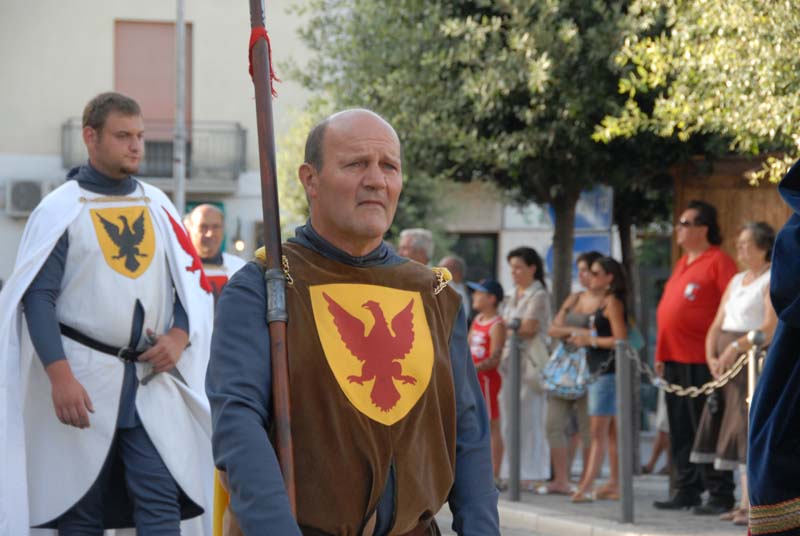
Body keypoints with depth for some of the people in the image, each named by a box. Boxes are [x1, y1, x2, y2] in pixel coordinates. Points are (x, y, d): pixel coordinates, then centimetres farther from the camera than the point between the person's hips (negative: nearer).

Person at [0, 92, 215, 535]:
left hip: (153, 380, 3)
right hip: (83, 383, -3)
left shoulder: (158, 207, 11)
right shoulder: (60, 210, -3)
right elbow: (36, 297, -7)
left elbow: (193, 282, 15)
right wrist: (60, 378, -17)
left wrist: (179, 337, -5)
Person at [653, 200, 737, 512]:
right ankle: (687, 490, 17)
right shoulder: (683, 264, 19)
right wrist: (661, 355, 19)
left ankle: (720, 495, -1)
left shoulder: (718, 262, -8)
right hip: (674, 359, 9)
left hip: (701, 361, -9)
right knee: (680, 430, 10)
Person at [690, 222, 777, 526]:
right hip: (728, 365, 8)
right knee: (731, 429, 5)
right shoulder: (736, 281, 18)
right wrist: (712, 357, -1)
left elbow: (772, 328, -19)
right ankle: (747, 502, 8)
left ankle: (753, 504, -13)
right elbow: (717, 325, 15)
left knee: (751, 430, -12)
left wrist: (736, 347, -24)